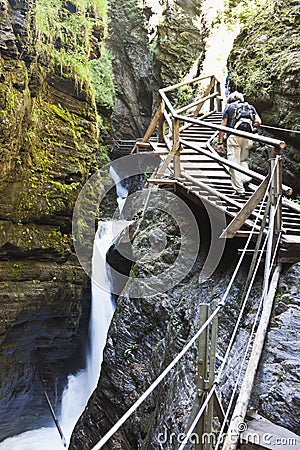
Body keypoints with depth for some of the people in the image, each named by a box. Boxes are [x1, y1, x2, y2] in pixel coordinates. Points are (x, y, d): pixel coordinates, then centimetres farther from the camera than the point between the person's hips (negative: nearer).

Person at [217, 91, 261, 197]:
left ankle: (239, 190, -3)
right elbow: (258, 121, 8)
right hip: (248, 137, 4)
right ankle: (246, 177, -2)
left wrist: (220, 142, 4)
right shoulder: (250, 107, 21)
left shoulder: (229, 107, 13)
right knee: (243, 160, 22)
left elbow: (223, 126, 4)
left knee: (234, 164, -1)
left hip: (234, 136, -3)